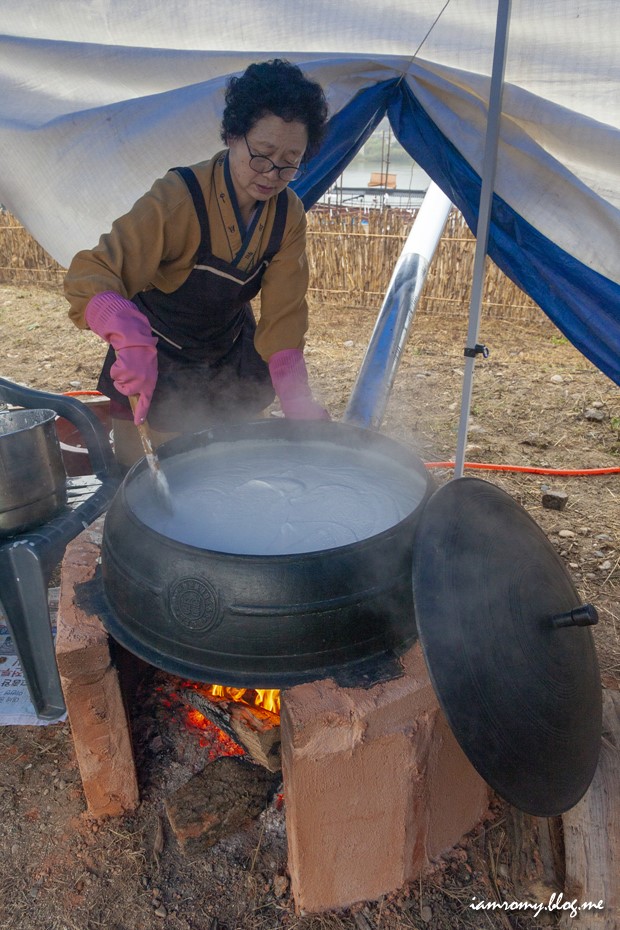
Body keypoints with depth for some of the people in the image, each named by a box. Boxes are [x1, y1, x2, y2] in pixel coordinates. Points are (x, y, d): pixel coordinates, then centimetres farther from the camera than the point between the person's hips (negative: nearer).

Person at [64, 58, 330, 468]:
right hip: (158, 362, -4)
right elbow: (91, 274, -34)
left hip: (233, 355, 5)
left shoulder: (289, 215, -12)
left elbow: (284, 315, -15)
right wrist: (130, 335, -55)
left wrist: (299, 400, -28)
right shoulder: (179, 198, -27)